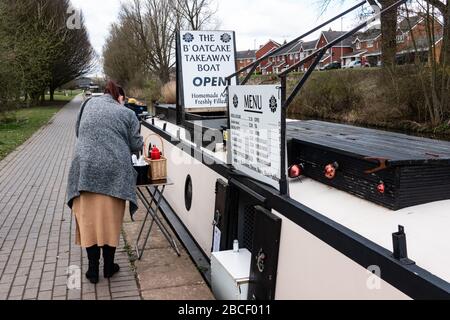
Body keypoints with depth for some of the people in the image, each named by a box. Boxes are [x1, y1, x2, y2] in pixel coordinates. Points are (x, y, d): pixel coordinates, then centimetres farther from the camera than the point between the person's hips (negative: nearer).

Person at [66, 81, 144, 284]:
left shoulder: (89, 104, 13)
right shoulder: (127, 114, 5)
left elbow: (78, 132, 23)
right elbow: (136, 145, 5)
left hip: (86, 169, 2)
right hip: (114, 172, -1)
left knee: (89, 220, 10)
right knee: (110, 220, 11)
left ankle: (93, 270, 18)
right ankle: (109, 267, 23)